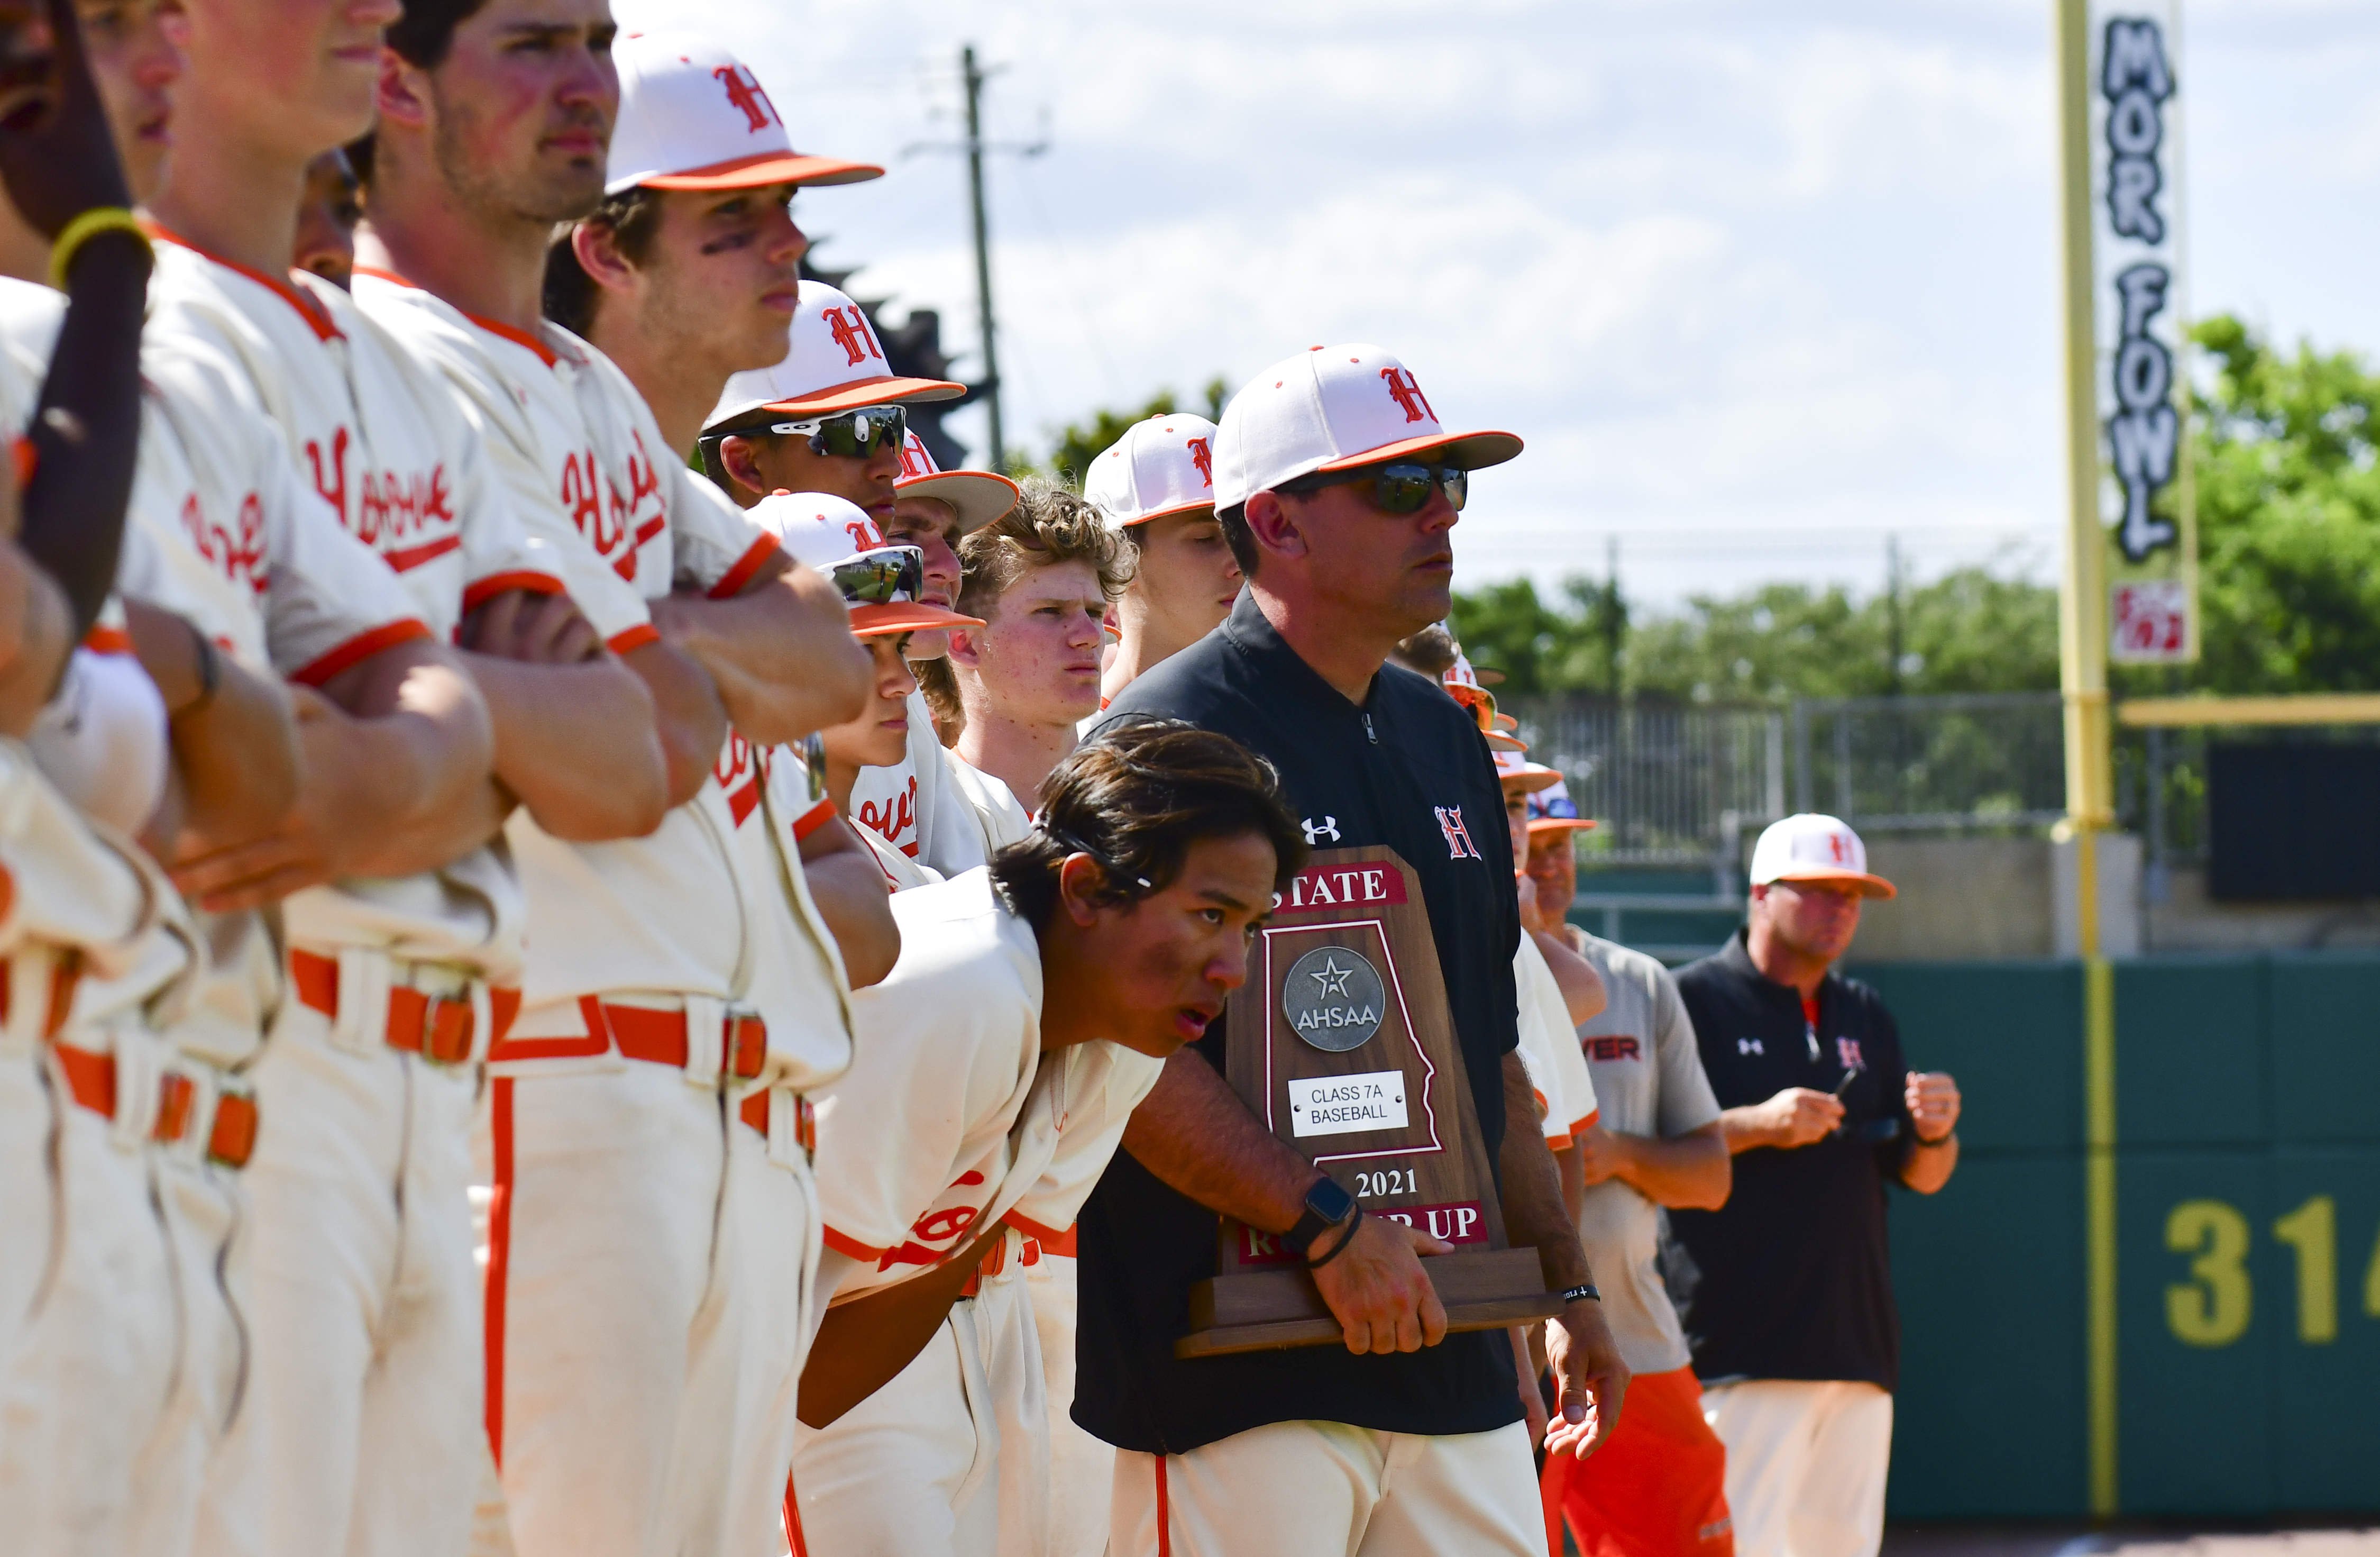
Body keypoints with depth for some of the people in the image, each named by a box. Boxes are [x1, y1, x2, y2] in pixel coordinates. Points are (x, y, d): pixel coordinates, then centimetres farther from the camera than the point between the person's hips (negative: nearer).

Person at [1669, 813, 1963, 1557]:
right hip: (1743, 1348, -7)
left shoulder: (1866, 1017, 18)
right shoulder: (1694, 1002, -1)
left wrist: (1935, 1132, -3)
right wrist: (1757, 1125, -19)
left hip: (1859, 1347, 7)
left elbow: (1922, 1176, 19)